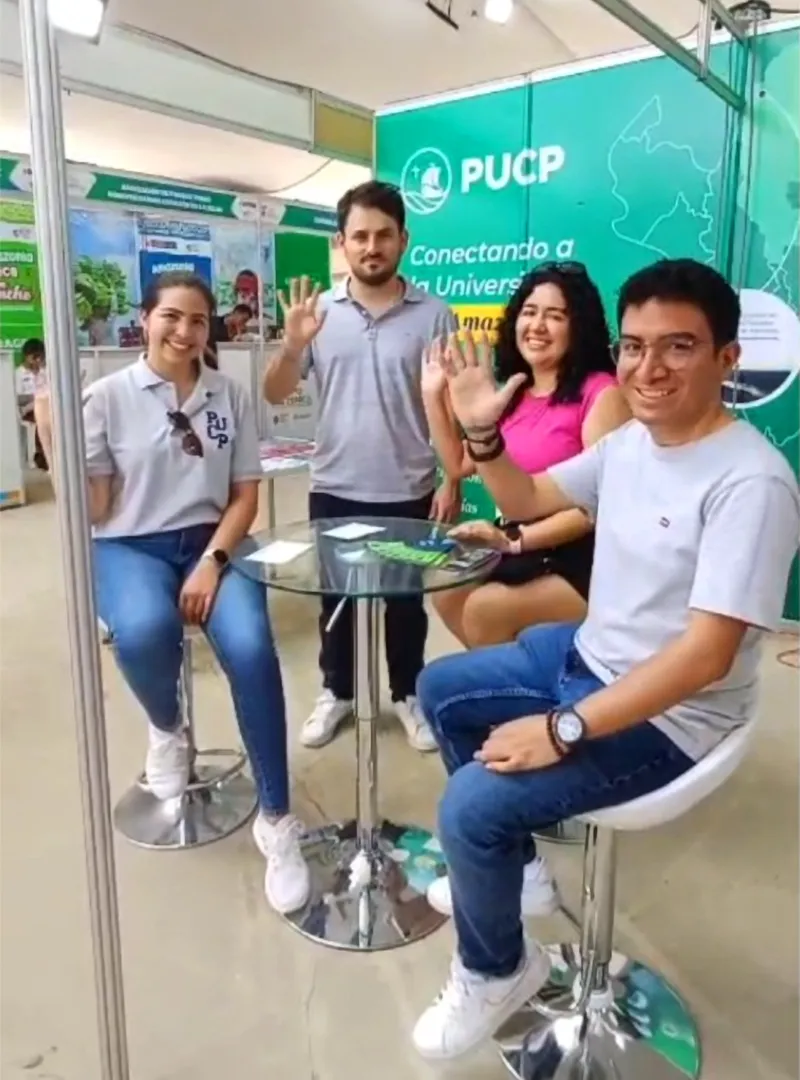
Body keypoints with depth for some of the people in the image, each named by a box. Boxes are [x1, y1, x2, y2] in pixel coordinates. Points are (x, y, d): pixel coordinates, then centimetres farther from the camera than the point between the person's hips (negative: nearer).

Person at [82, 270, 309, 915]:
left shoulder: (230, 396, 6)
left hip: (213, 541, 1)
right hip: (130, 547, -1)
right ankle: (167, 730, 5)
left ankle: (276, 819, -10)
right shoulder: (107, 397, 0)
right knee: (143, 632, -35)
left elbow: (246, 496, 5)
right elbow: (92, 510, -2)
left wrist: (213, 561, -10)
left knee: (250, 648, -28)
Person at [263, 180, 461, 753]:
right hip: (335, 490, 2)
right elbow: (275, 394, 0)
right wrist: (293, 345, -19)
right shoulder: (318, 312, 1)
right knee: (335, 597, 15)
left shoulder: (433, 315, -3)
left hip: (408, 493, -1)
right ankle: (337, 691, 34)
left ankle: (408, 695, 32)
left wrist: (452, 481, -7)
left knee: (406, 600, 12)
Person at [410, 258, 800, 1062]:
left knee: (473, 806, -20)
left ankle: (497, 971, 12)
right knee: (441, 691, 18)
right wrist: (482, 433, -4)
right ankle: (507, 860, 32)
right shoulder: (629, 441, 0)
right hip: (586, 654, 9)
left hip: (667, 717, -9)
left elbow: (705, 654, -30)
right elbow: (529, 501, 14)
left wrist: (562, 730, -29)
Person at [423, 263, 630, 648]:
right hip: (521, 551, 7)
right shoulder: (511, 393, 12)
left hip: (581, 560, -7)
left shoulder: (601, 393, -13)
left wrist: (515, 539, -24)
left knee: (485, 609, -21)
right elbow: (460, 464, 15)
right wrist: (433, 395, 9)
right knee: (446, 592, -11)